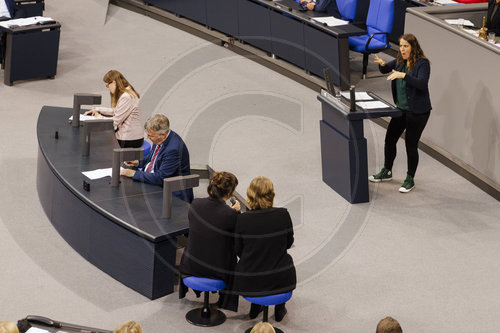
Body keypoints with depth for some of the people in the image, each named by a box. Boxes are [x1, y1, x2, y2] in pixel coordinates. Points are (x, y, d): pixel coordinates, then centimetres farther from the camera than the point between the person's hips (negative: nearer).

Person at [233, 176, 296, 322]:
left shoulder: (242, 219, -12)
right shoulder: (283, 215, -11)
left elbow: (238, 251, 0)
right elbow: (289, 243, 5)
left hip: (248, 283, 1)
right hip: (281, 280, 0)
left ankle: (255, 307, 41)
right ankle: (279, 309, 38)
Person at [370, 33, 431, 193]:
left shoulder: (422, 63, -17)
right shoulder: (400, 61, 5)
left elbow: (422, 83, -31)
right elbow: (385, 70, 19)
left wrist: (403, 75, -39)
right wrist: (382, 64, -5)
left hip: (417, 112, -8)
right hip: (401, 109, 8)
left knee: (411, 144, -1)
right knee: (390, 139, 14)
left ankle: (410, 179, 15)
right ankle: (387, 172, 34)